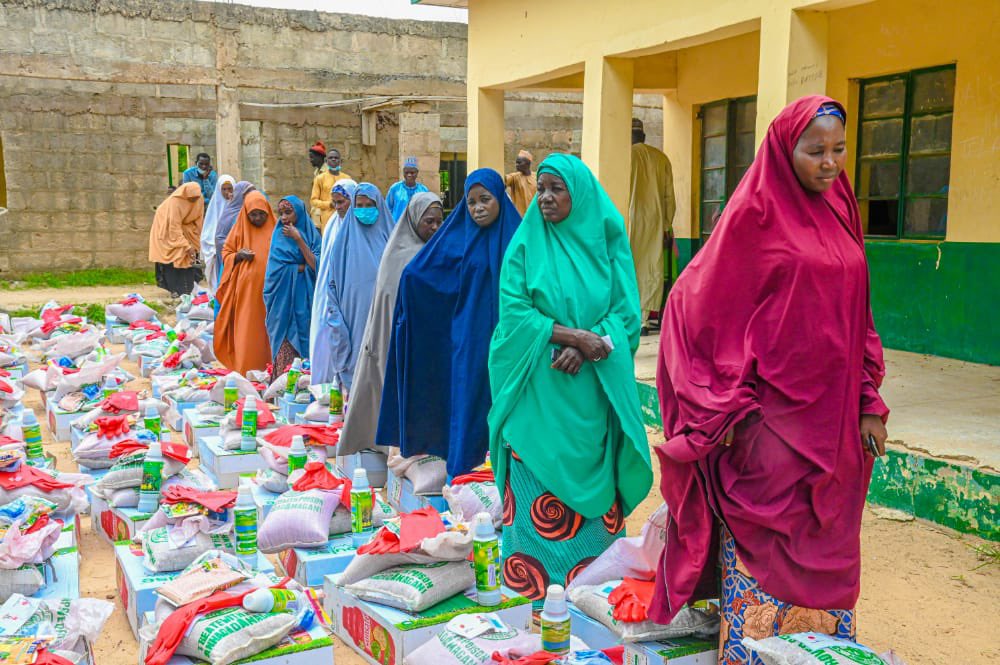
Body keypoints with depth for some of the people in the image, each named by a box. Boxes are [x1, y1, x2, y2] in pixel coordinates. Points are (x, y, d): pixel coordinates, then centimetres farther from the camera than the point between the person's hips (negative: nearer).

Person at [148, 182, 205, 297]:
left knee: (189, 257, -2)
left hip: (185, 227, 5)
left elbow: (198, 221, -9)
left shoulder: (199, 200, -20)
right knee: (172, 258, -9)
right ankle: (174, 289, -2)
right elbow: (174, 228, -34)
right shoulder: (175, 202, -35)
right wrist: (187, 247, -35)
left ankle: (188, 289, 3)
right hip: (167, 228, -5)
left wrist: (194, 244, -10)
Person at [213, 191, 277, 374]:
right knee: (246, 331, -2)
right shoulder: (240, 229, 6)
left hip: (269, 289, 0)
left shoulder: (275, 229, 5)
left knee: (267, 330, 1)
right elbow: (226, 253, 12)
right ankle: (246, 371, 3)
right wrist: (239, 255, -8)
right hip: (246, 290, 0)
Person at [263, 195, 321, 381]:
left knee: (304, 341, -1)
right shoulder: (279, 235, 5)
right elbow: (275, 271, -4)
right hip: (283, 299, 0)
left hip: (305, 298, 0)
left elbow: (316, 266, -9)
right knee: (285, 343, -6)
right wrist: (302, 267, -7)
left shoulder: (312, 235, 4)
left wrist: (298, 239, -12)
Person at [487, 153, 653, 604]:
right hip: (538, 388, -1)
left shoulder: (607, 242, 4)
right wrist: (572, 335, -17)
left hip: (593, 388, 1)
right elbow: (514, 312, -7)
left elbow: (626, 312, -1)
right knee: (538, 482, 1)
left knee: (591, 480, 6)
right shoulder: (525, 244, 2)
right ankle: (537, 576, 13)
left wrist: (583, 349, -16)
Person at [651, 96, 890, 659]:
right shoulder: (754, 215, -8)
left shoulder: (840, 213, 11)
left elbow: (856, 316, 14)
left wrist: (869, 403, 8)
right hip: (772, 417, -6)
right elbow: (704, 305, -9)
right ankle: (751, 651, 17)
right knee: (765, 548, 2)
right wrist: (730, 405, -12)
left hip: (834, 416, 6)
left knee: (825, 549, 14)